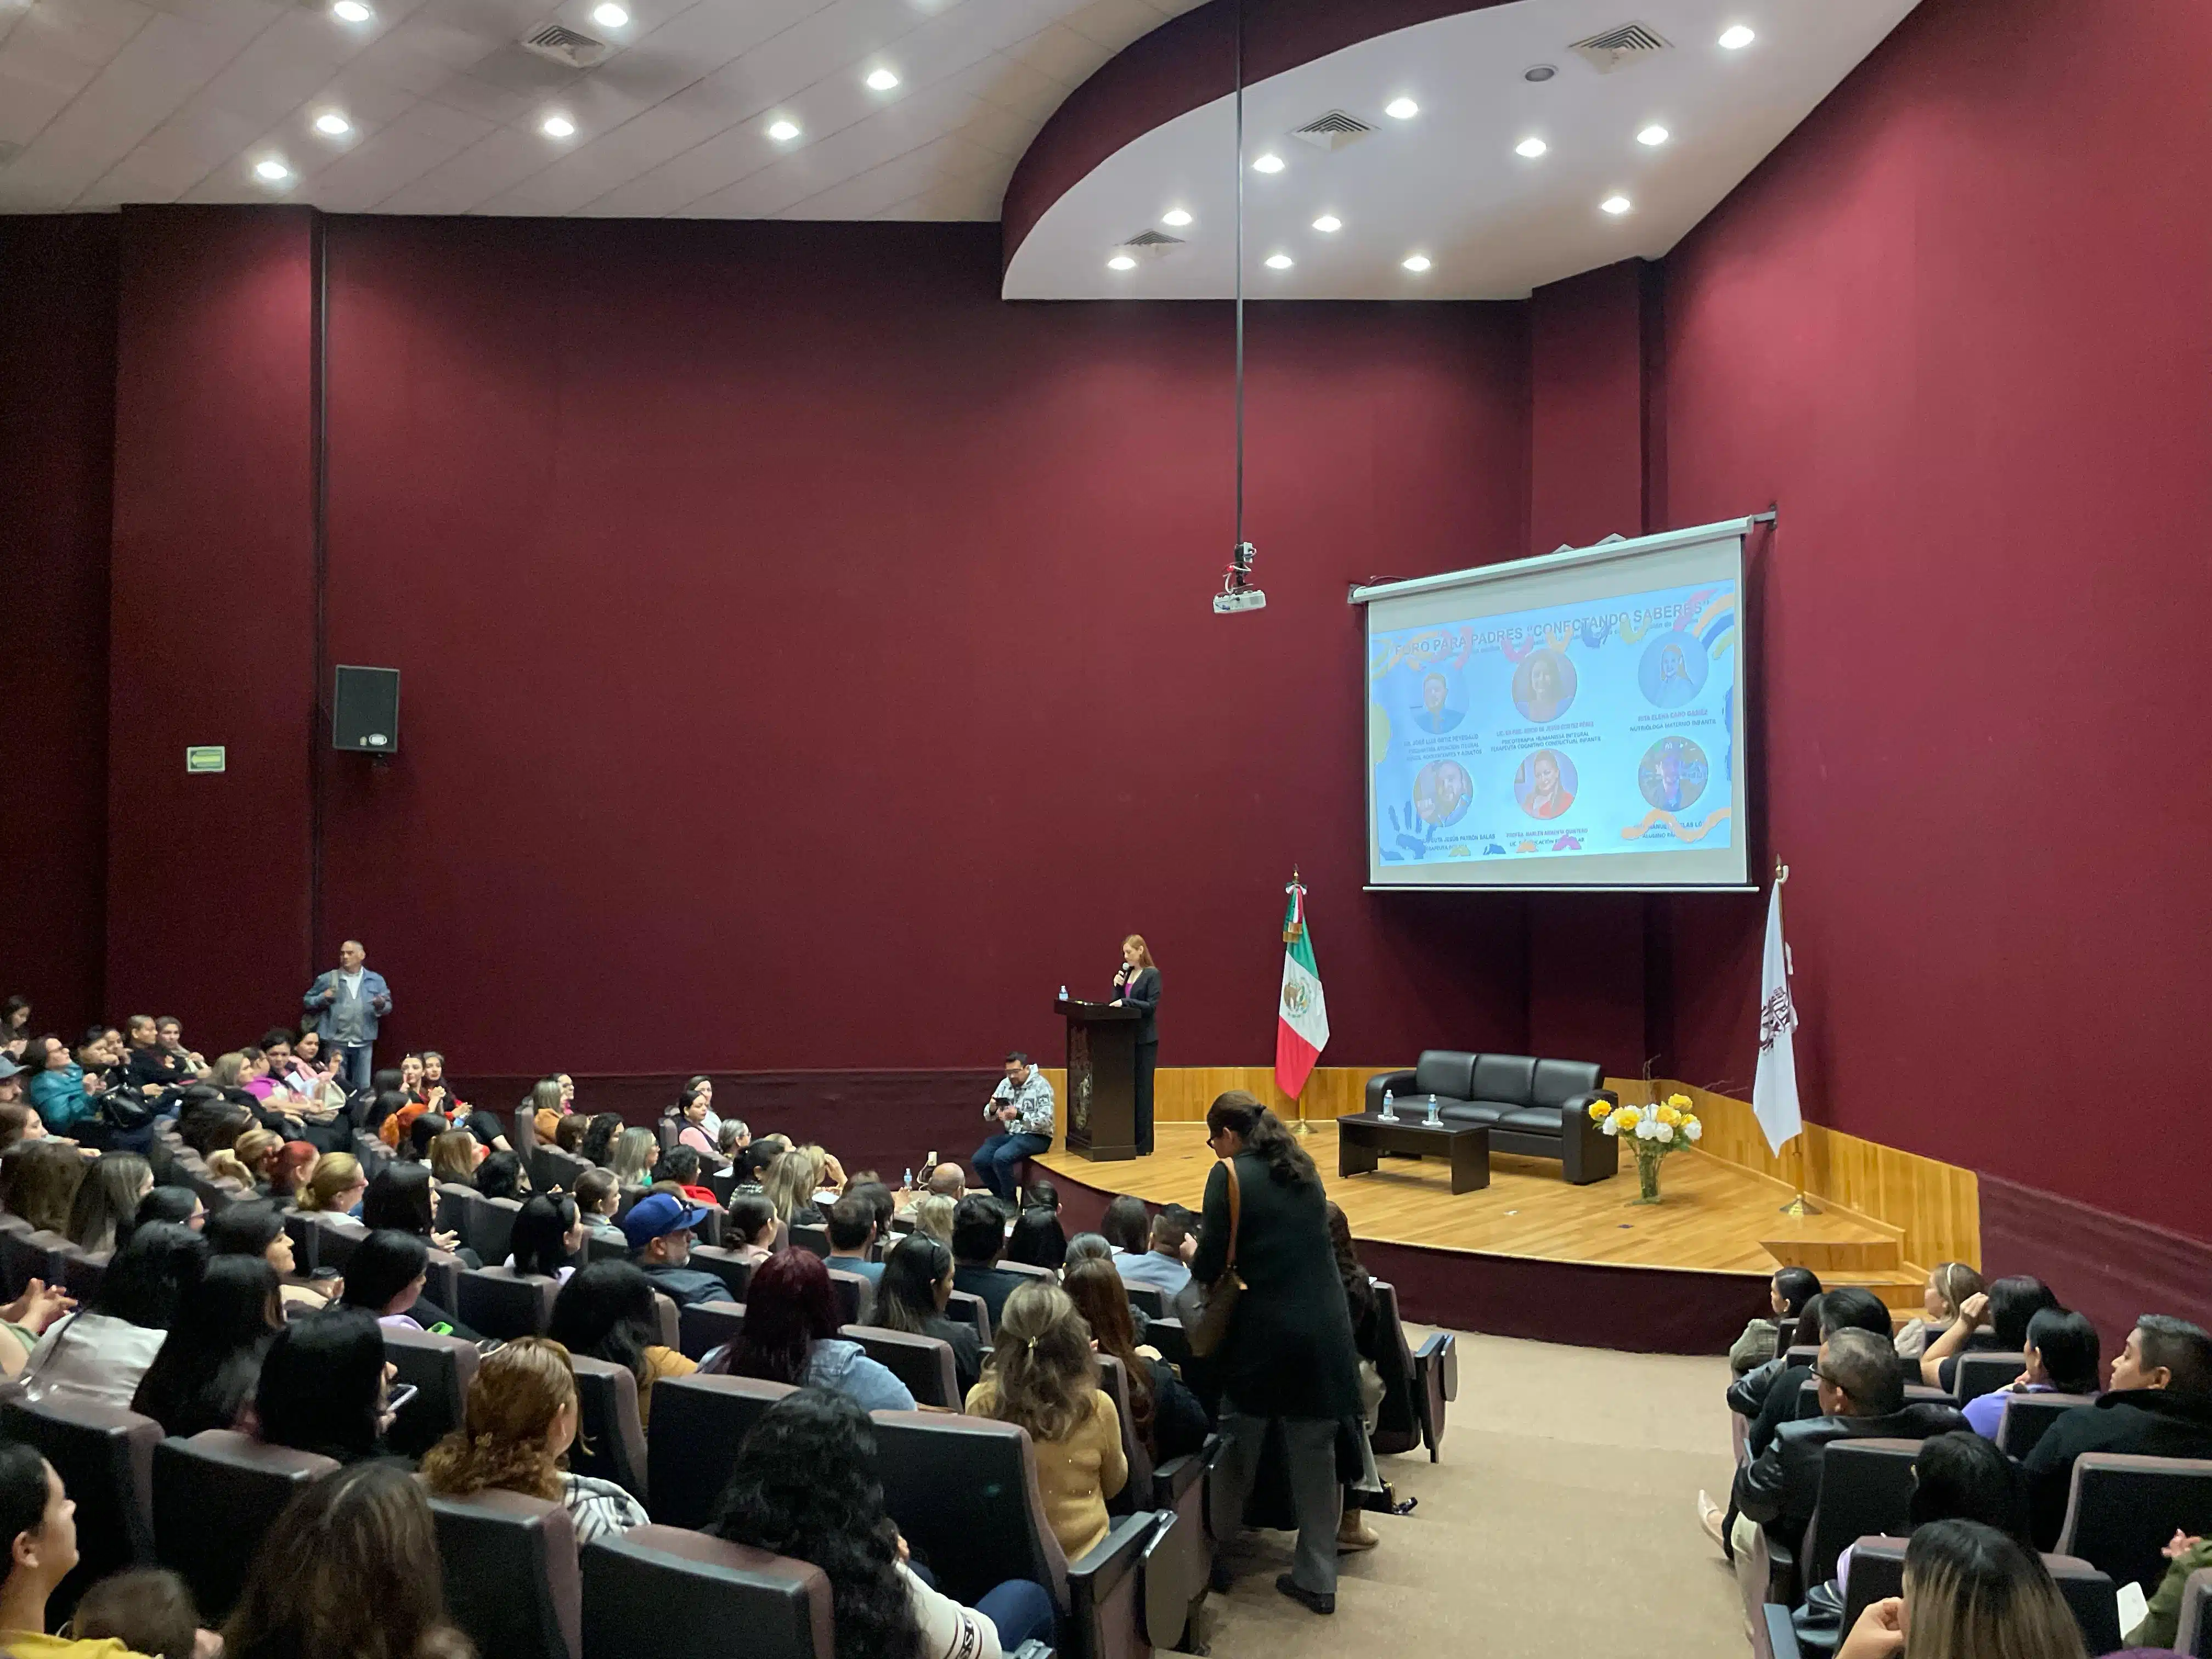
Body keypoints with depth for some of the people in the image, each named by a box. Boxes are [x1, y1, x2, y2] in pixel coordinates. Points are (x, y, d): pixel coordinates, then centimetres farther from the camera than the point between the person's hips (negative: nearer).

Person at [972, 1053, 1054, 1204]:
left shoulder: (1041, 1085, -12)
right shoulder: (1006, 1084, 6)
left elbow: (1046, 1120, -20)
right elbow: (989, 1117, 8)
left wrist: (1019, 1115, -32)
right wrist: (992, 1109, -17)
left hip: (1036, 1136, -7)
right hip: (1010, 1134, 7)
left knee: (1001, 1158, -30)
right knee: (979, 1160, -12)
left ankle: (1011, 1203, -12)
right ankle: (1001, 1198, 8)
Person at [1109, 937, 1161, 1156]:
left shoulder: (1152, 974, -7)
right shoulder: (1127, 973, 13)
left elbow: (1152, 1006, -14)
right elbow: (1120, 1002, 13)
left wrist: (1125, 1002, -20)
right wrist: (1118, 986, -2)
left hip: (1145, 1039, -6)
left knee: (1142, 1089, -3)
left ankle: (1143, 1144, 2)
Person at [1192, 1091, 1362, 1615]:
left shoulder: (1230, 1175, -5)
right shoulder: (1303, 1168, 12)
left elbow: (1213, 1261, -9)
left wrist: (1200, 1268, 14)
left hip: (1266, 1333, -4)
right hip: (1326, 1329, 4)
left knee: (1236, 1450, 15)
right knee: (1315, 1455, 12)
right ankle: (1317, 1578, 19)